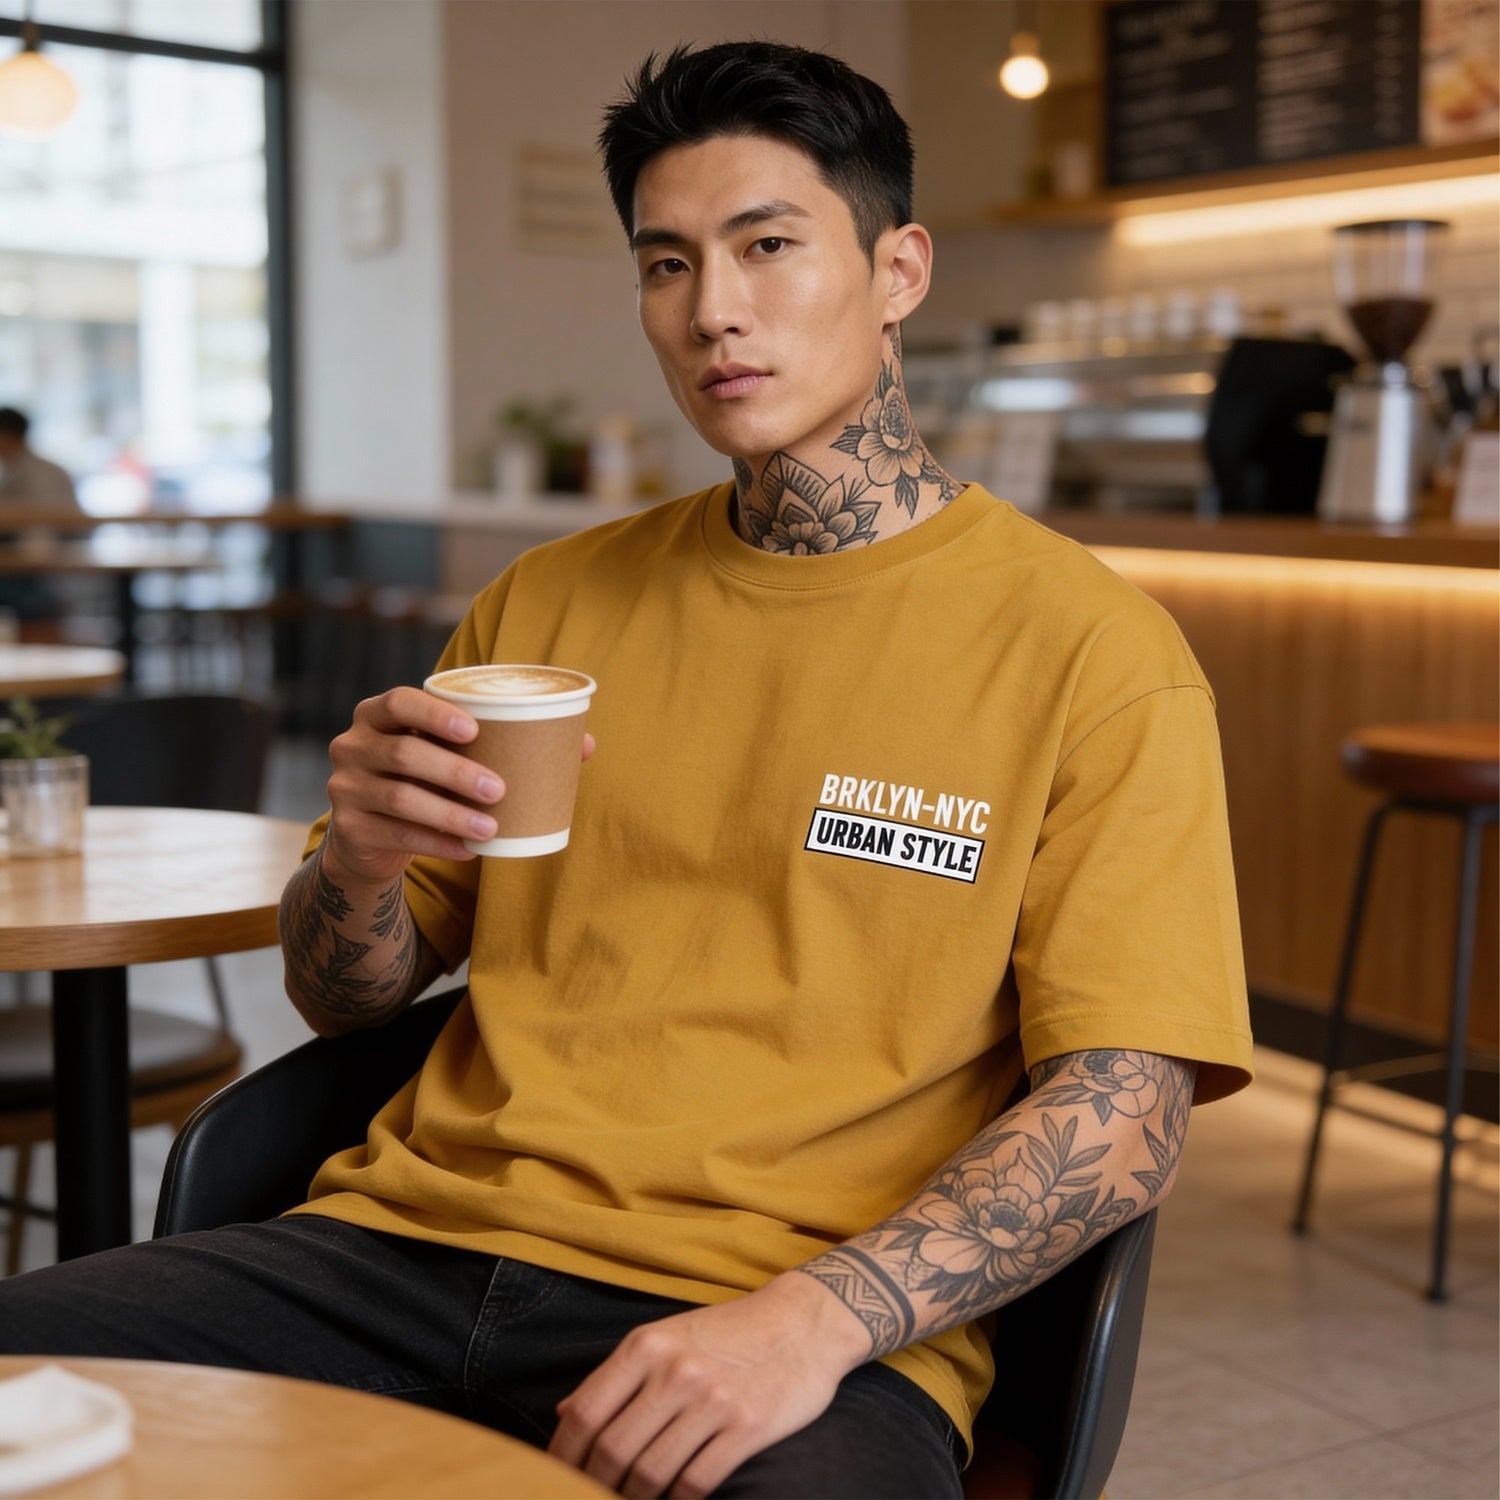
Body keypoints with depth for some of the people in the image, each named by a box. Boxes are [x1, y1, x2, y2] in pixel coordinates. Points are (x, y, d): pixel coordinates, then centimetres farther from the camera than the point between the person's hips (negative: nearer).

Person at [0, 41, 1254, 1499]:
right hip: (420, 1236, 4)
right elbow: (345, 997, 20)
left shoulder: (1089, 648, 2)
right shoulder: (547, 601, 16)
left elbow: (1123, 1117, -6)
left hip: (797, 1322, -3)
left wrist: (812, 1319, -21)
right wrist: (361, 858, -3)